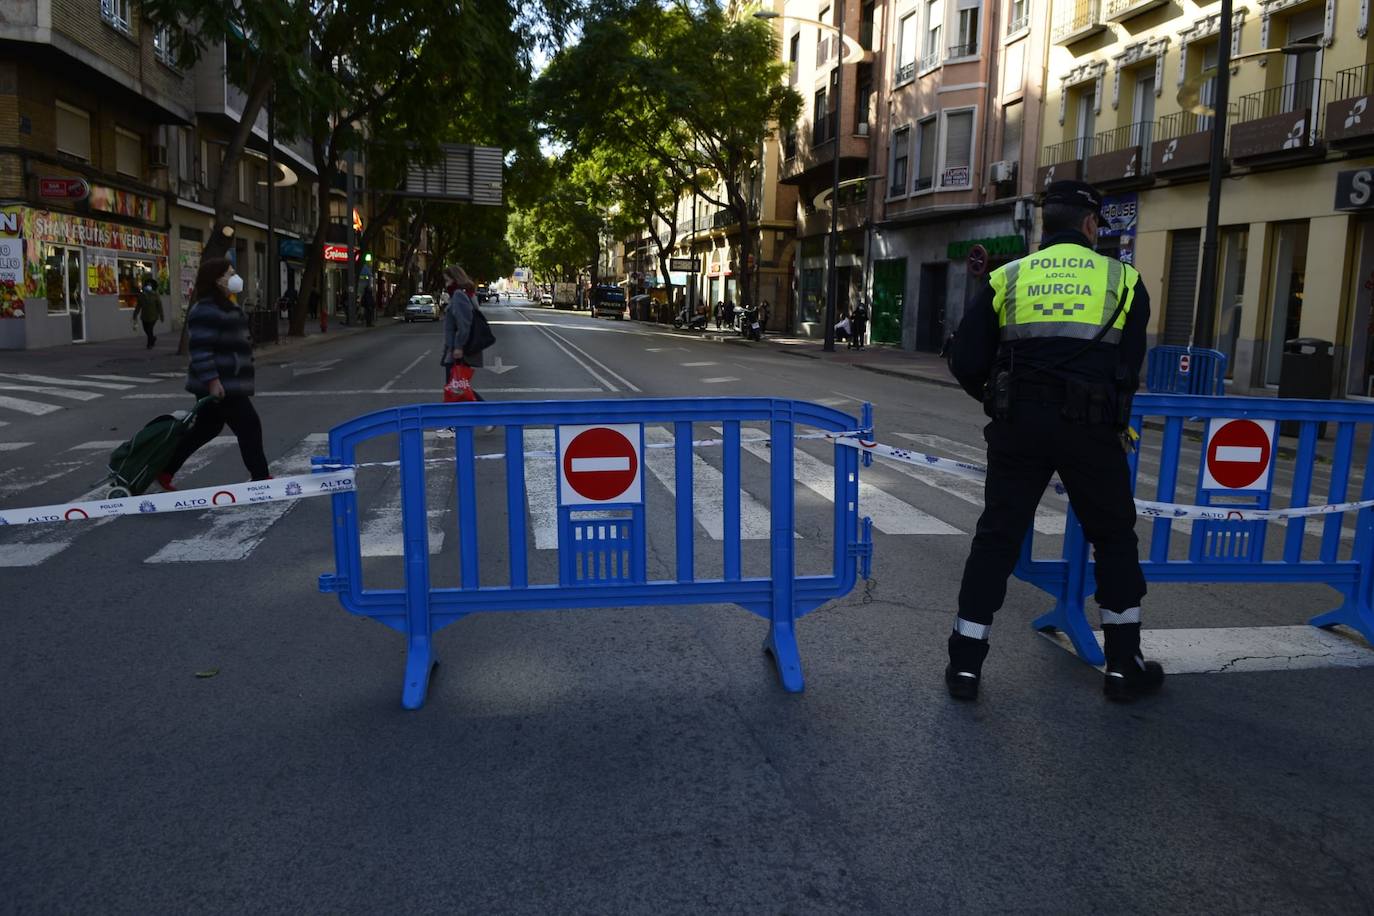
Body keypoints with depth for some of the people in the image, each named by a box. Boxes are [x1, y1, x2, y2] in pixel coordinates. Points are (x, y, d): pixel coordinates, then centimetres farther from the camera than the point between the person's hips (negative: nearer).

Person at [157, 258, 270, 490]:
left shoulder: (224, 306, 17)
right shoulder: (206, 310, -17)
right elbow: (200, 349, -23)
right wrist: (212, 381, -27)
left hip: (228, 382, 11)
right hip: (220, 385, -11)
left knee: (206, 429, 17)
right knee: (249, 426, -4)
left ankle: (165, 470, 25)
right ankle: (260, 477, 4)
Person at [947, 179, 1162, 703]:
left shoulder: (1007, 279, 7)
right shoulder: (1122, 280, 6)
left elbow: (965, 362, 2)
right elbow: (1129, 367, 8)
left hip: (1019, 425, 1)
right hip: (1091, 427, -1)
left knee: (997, 537, 8)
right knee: (1114, 538, 16)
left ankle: (965, 664, 10)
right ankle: (1124, 665, 23)